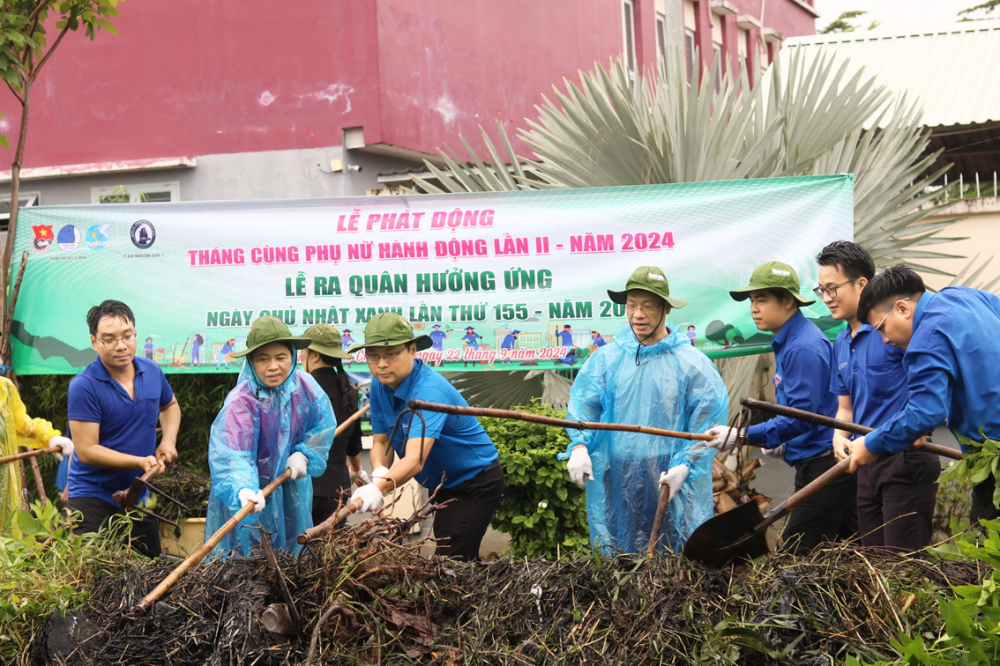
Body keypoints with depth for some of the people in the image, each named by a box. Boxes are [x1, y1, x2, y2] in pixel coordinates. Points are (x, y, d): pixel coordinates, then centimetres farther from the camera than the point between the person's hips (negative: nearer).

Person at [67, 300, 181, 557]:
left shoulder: (152, 371, -1)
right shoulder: (84, 386, -19)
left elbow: (169, 405, 22)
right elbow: (86, 451, -21)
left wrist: (168, 441, 4)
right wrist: (141, 462, -28)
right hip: (93, 496, -6)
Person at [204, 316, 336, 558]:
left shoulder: (305, 386, -11)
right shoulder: (241, 401, -27)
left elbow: (323, 424, 5)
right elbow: (232, 453, -39)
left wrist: (304, 454, -9)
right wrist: (243, 489, -54)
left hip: (293, 489, 5)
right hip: (254, 487, -5)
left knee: (295, 552, 15)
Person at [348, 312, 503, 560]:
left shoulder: (430, 390, -31)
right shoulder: (379, 387, -6)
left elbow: (416, 459, -43)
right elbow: (381, 442, -3)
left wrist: (380, 488, -58)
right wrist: (379, 474, -26)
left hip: (477, 482, -8)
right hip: (446, 485, 8)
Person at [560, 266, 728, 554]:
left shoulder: (692, 363, 1)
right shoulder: (605, 358, 9)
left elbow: (708, 424, -2)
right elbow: (582, 404, 6)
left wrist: (683, 466, -13)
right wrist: (579, 446, -12)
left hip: (673, 488, -2)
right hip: (615, 486, 2)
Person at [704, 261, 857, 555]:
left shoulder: (803, 348, -18)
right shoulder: (787, 342, 15)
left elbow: (803, 415, -23)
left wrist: (742, 436, -26)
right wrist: (785, 442, 13)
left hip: (823, 462, -11)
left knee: (798, 553, -10)